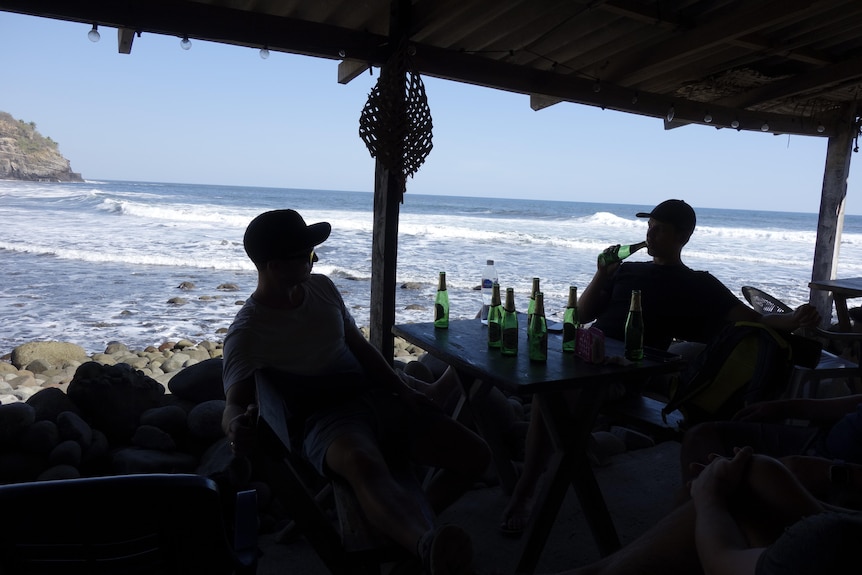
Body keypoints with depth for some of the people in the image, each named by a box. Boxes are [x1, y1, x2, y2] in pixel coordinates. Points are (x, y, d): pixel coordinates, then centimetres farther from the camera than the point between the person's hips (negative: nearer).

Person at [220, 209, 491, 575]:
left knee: (474, 455, -5)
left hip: (377, 397, 7)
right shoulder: (246, 332, -8)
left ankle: (413, 526, 11)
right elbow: (235, 400, -19)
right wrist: (237, 426, -46)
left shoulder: (322, 286, 9)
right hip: (325, 418, -6)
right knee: (366, 467, -43)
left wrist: (403, 390, 2)